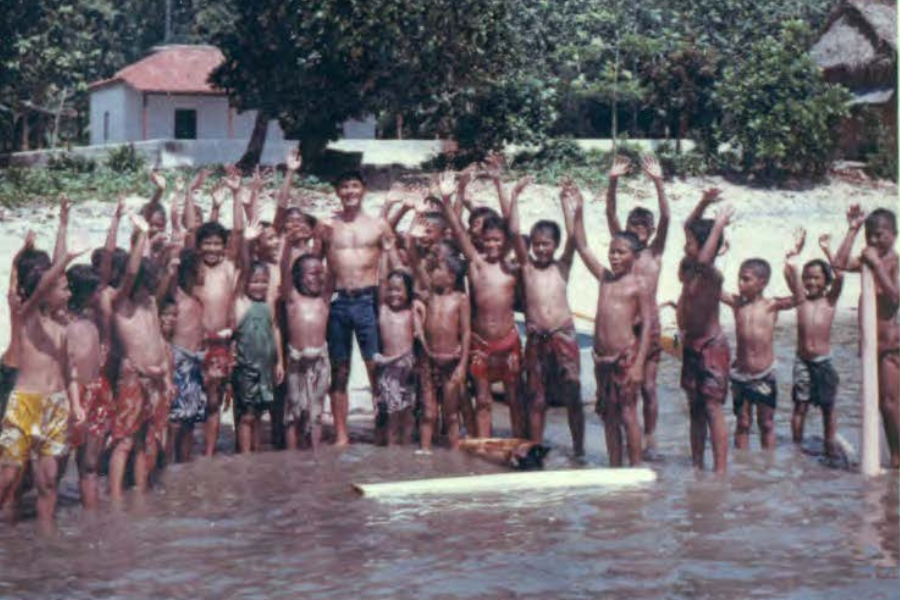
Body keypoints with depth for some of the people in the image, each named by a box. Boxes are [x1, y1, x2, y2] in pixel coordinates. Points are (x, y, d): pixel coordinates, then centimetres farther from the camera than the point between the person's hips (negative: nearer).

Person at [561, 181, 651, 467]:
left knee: (628, 414, -3)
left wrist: (638, 364, -15)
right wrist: (575, 210, 5)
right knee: (609, 416, 10)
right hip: (602, 357, 6)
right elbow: (581, 246, 11)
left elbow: (646, 325, -8)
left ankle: (635, 468, 4)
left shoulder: (639, 286, -4)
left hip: (626, 356, -6)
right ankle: (614, 468, 17)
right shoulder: (604, 278, 11)